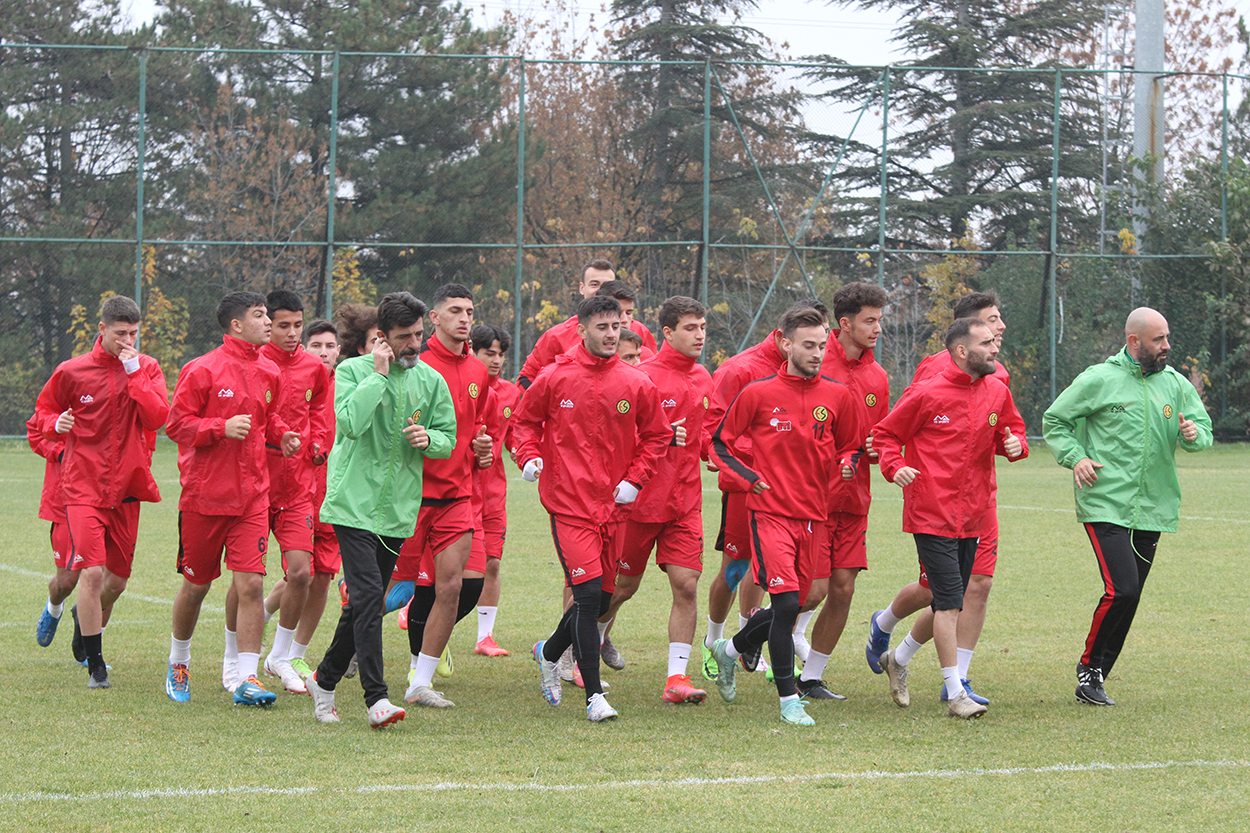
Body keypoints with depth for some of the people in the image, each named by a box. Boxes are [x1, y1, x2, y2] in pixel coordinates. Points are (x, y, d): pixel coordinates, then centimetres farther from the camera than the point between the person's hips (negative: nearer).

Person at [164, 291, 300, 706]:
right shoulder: (203, 370, -9)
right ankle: (178, 663, 33)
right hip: (204, 495, -4)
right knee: (196, 585, 9)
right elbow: (176, 424, -9)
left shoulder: (268, 373, 9)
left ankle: (246, 678, -8)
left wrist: (280, 435, 4)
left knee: (251, 584, -9)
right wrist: (223, 427, -21)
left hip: (252, 496, 4)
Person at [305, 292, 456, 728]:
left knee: (364, 604, 10)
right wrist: (379, 376, -16)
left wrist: (428, 439, -8)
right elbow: (350, 422, -19)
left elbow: (448, 440, 14)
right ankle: (376, 698, -19)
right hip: (353, 504, -5)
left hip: (398, 509, 5)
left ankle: (325, 679, 28)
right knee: (368, 596, -16)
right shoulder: (352, 371, -3)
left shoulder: (431, 381, 9)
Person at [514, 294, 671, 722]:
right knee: (589, 595, -13)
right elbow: (525, 421, 10)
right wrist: (530, 456, -8)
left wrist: (635, 479, 1)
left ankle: (550, 651, 40)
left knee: (602, 597, 11)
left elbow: (655, 436, 13)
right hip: (569, 505, -4)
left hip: (614, 506, 4)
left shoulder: (637, 384, 3)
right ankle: (594, 695, -9)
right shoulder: (555, 378, -3)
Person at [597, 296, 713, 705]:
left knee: (686, 584, -6)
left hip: (685, 501, 5)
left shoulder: (703, 379, 10)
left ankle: (677, 677, -4)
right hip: (641, 498, -5)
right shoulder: (643, 377, -12)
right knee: (623, 586, 7)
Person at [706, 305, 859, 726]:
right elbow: (720, 443, 6)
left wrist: (845, 465, -3)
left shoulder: (836, 396, 5)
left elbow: (848, 445, 20)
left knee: (792, 605, 11)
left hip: (812, 516, 5)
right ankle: (789, 701, -9)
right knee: (786, 602, -17)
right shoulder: (758, 394, -4)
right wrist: (749, 479, -8)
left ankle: (730, 649, 39)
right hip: (770, 513, -5)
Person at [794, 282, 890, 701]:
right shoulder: (813, 367, -9)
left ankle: (812, 678, 16)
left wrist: (875, 449, -2)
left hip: (853, 500, 6)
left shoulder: (876, 376, 11)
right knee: (814, 590, -10)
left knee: (843, 589, 4)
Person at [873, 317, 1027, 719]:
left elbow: (1012, 429, 20)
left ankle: (898, 659, 36)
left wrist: (1015, 443, -3)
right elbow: (885, 435, 0)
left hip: (972, 516, 7)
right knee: (950, 598, -11)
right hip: (931, 514, -7)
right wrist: (895, 467, -18)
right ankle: (955, 693, -7)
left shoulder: (997, 392, 7)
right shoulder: (926, 394, -9)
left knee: (949, 603, 13)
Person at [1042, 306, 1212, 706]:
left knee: (1129, 597, 7)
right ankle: (1089, 666, 1)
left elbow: (1204, 429, 13)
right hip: (1106, 505, -5)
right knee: (1122, 589, -17)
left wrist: (1194, 434, -10)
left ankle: (1095, 679, 18)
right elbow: (1054, 420, 5)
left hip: (1152, 508, 5)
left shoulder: (1176, 384, 8)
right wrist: (1074, 457, -10)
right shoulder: (1099, 380, -4)